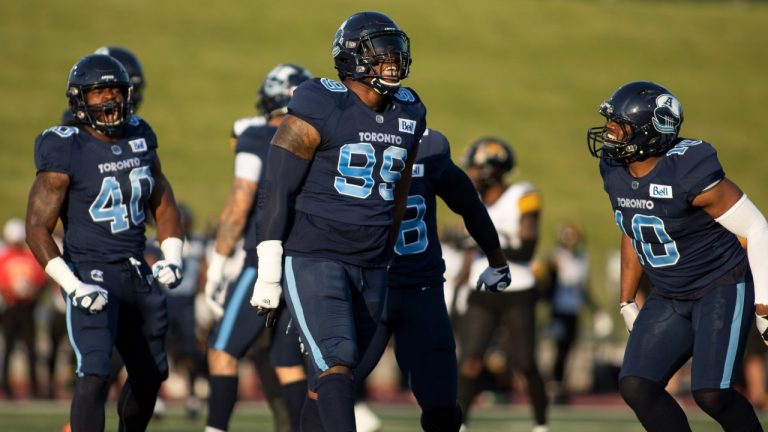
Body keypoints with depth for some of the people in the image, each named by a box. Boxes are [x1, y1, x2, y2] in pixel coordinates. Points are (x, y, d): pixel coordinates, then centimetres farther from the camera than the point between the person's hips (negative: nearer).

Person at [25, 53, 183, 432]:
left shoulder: (140, 138, 6)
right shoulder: (65, 151, -13)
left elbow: (163, 204, 19)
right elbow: (37, 228, -13)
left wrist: (172, 258, 4)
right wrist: (73, 287, -21)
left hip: (138, 275, 7)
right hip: (92, 276, -7)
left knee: (150, 374, 18)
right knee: (94, 375, -22)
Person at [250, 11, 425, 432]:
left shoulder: (407, 114, 10)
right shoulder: (319, 109, -10)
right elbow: (276, 189, -9)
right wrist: (269, 273, -11)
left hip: (370, 269, 6)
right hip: (313, 258, -6)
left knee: (330, 378, 9)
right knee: (336, 362, -18)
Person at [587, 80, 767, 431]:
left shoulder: (688, 175, -25)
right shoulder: (615, 172, -2)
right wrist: (626, 302, 17)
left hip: (722, 288, -7)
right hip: (669, 297, 8)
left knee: (711, 393, -19)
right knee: (636, 387, -5)